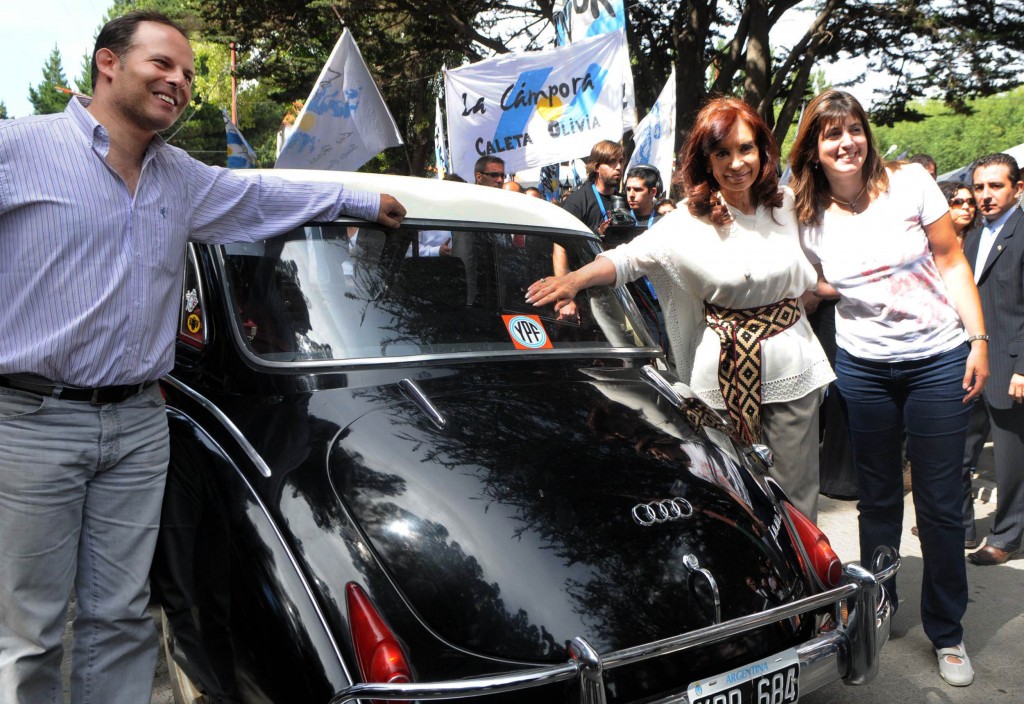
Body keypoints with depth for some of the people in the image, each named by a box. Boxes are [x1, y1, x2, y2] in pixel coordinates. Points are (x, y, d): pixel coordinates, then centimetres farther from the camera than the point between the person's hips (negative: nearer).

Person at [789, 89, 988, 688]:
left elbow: (952, 263, -2)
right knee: (878, 499, 13)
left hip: (937, 362, -2)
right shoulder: (810, 216, 1)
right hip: (863, 369, 2)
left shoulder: (910, 183, -5)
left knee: (940, 504, 4)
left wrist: (978, 340, -6)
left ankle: (947, 632, 22)